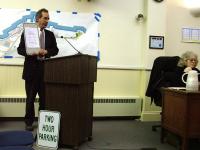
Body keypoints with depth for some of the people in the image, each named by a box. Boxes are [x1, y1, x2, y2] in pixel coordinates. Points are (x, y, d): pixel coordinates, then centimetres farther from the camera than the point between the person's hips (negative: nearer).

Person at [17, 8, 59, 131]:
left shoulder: (50, 34, 11)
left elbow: (55, 50, 7)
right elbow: (20, 49, -2)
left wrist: (46, 52, -12)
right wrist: (32, 53, -19)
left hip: (45, 70, 3)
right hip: (31, 70, -2)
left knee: (44, 98, 6)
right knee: (30, 98, 6)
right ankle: (29, 122, 17)